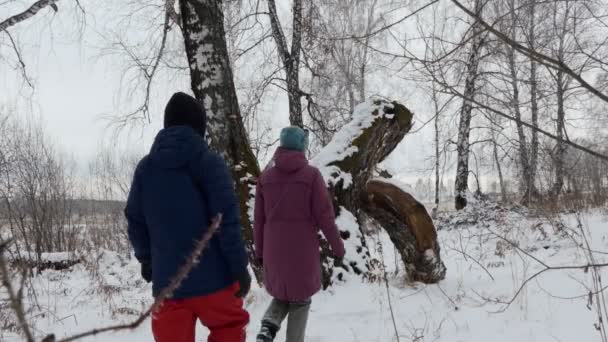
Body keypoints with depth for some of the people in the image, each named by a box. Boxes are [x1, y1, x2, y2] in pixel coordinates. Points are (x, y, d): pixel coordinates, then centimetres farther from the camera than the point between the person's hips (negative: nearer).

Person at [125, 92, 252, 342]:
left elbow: (135, 221, 11)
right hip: (213, 277, -3)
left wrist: (146, 259, 25)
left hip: (166, 280, 4)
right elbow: (227, 221, -13)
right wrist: (239, 267, -7)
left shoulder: (145, 167, 6)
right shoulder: (209, 161, -8)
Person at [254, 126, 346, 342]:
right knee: (299, 298, 12)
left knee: (281, 293, 21)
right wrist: (337, 246, 1)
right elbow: (324, 215, -9)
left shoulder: (265, 176, 2)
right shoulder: (311, 174, -9)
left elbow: (259, 219, 5)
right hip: (303, 249, -3)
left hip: (274, 249, 3)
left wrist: (259, 251, 14)